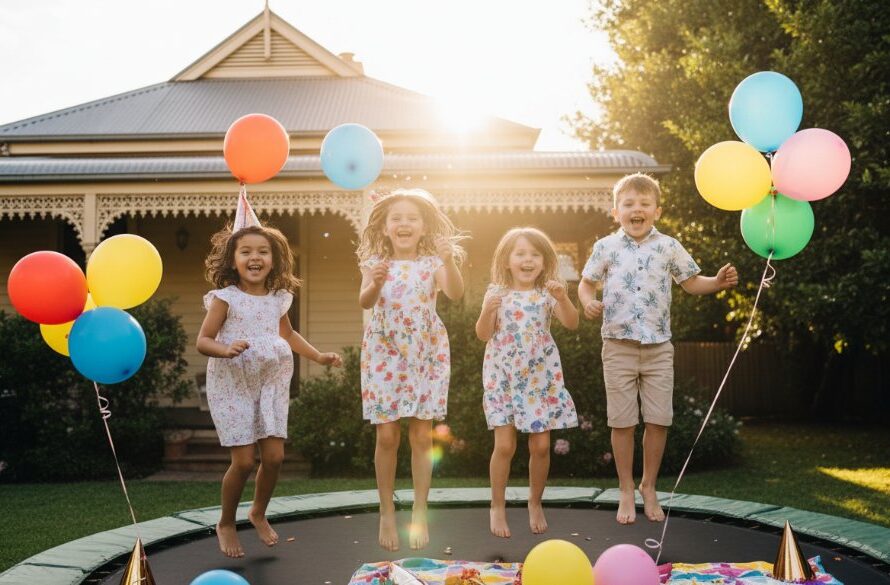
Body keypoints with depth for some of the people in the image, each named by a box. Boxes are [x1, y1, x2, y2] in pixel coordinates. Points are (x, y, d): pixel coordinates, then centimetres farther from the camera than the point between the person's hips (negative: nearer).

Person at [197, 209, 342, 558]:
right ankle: (226, 524, 18)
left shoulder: (278, 299, 4)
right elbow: (203, 341, -13)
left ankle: (259, 514, 27)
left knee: (274, 456, 0)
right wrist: (226, 350, -33)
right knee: (244, 461, -7)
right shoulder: (225, 298, -11)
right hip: (232, 386, -4)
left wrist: (318, 356, 16)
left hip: (271, 384, 5)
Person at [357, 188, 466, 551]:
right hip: (385, 355, 0)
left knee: (421, 435, 2)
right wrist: (375, 283, -38)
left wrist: (449, 260, -37)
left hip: (425, 354, 0)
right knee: (386, 435, 0)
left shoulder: (432, 262, -1)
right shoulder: (375, 263, 0)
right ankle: (387, 514, 13)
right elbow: (365, 302, -17)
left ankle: (419, 514, 13)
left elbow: (456, 294, -20)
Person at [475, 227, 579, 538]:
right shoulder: (497, 293, -2)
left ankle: (535, 503, 24)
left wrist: (562, 298, -30)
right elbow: (483, 335, -7)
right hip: (504, 378, -1)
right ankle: (497, 507, 12)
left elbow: (572, 323, -13)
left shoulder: (547, 293, 0)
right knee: (504, 444, -5)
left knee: (541, 445, 4)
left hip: (541, 378, 1)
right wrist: (488, 310, -25)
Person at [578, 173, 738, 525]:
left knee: (658, 420, 3)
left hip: (659, 347, 1)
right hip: (619, 347, -1)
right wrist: (587, 302, -13)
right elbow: (587, 283, 9)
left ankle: (649, 488, 21)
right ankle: (626, 491, 18)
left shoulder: (668, 247, 3)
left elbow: (691, 283, 10)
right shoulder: (606, 248, 1)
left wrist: (718, 282, -9)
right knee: (622, 421, 4)